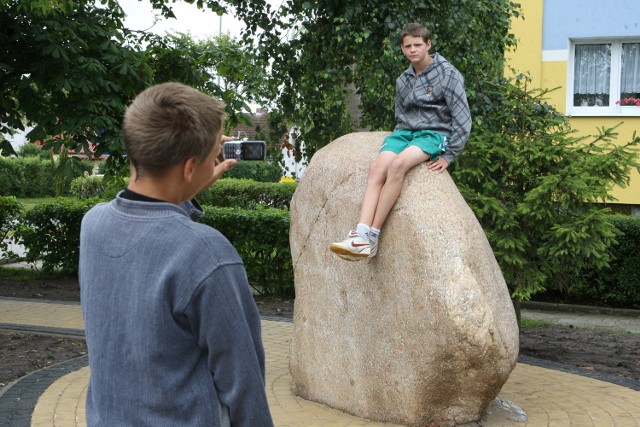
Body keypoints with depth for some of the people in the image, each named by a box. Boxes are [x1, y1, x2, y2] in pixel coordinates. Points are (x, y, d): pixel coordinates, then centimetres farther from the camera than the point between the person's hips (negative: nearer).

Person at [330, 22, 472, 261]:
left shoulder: (447, 74, -2)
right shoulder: (403, 81, 16)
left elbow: (462, 119, -6)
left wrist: (448, 156, -10)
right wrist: (396, 140, 9)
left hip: (434, 133, -5)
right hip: (406, 132, 5)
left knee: (398, 164, -35)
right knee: (378, 167, -27)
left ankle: (373, 236, -35)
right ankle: (362, 235, -42)